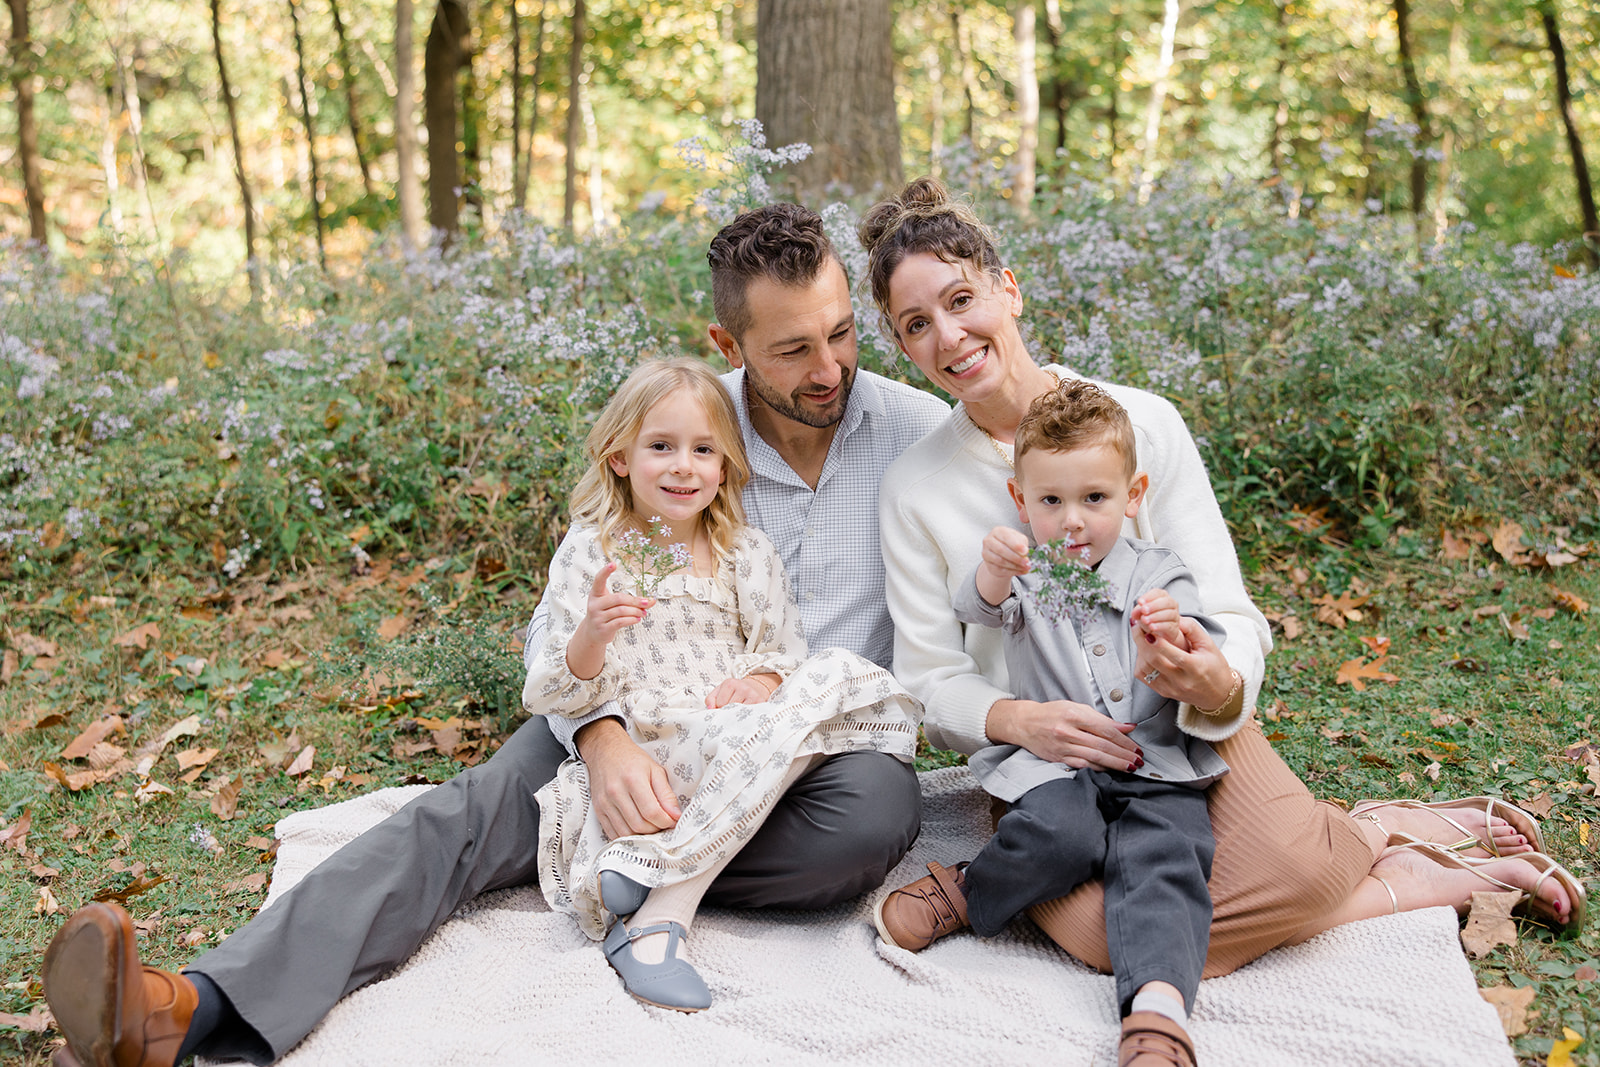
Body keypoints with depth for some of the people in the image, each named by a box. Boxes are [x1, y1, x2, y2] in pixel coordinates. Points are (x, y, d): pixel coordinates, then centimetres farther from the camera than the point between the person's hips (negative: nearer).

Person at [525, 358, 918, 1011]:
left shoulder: (747, 554, 12)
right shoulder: (588, 553, 3)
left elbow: (784, 650, 11)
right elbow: (547, 696, -1)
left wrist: (763, 679, -13)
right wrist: (590, 636, -23)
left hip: (742, 743, 5)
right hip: (643, 754, -5)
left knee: (840, 673, -23)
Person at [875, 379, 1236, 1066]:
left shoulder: (1160, 577, 10)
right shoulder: (1025, 577, 8)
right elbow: (980, 610, -14)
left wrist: (1174, 643, -22)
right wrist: (994, 572, -38)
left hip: (1157, 770, 1)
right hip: (1056, 766, -1)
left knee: (1163, 860, -27)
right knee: (1061, 832, -31)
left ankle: (1157, 1007, -37)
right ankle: (967, 890, -8)